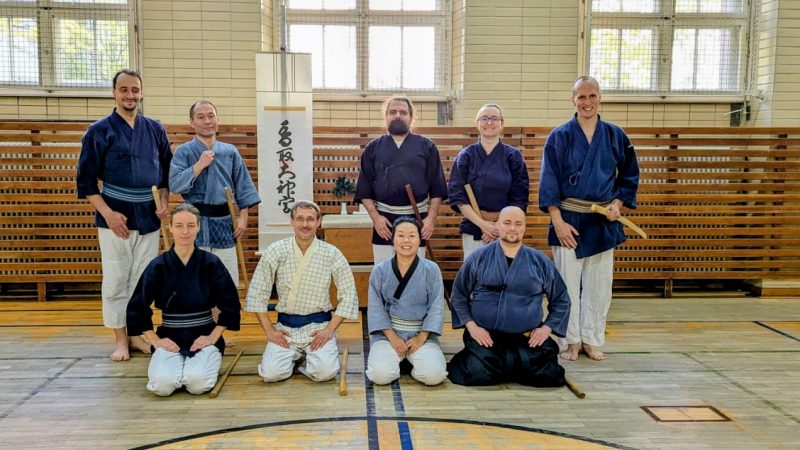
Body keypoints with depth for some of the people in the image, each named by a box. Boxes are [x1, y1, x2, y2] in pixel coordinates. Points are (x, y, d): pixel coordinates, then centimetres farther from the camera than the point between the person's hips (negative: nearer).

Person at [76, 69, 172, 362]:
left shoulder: (155, 129, 6)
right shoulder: (99, 131, -4)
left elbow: (166, 171, 14)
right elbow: (85, 180, -4)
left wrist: (164, 203, 0)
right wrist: (108, 213, -13)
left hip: (149, 218, 3)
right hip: (115, 217, -3)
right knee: (116, 280, 4)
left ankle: (138, 334, 23)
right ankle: (120, 339, 16)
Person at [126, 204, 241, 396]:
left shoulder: (211, 263, -4)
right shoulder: (158, 266, -3)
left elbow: (230, 305, 0)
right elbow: (136, 308, 4)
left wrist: (213, 337, -6)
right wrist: (155, 340, -1)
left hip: (203, 337, -1)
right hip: (170, 339, 1)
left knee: (198, 384, -27)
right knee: (162, 385, -26)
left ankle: (196, 365, 9)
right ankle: (183, 366, 9)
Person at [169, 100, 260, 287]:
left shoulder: (230, 151, 7)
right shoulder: (183, 151, -1)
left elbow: (243, 188, 8)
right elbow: (175, 185, -12)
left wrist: (243, 217, 0)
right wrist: (200, 164, -15)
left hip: (224, 223, 2)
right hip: (196, 224, -2)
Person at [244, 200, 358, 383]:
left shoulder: (331, 254, -5)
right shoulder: (275, 251, -4)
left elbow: (348, 294, -2)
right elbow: (256, 293, 1)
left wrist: (330, 330, -10)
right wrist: (269, 330, -6)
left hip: (318, 325, -1)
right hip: (285, 326, 1)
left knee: (325, 371, -23)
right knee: (271, 373, -18)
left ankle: (307, 358, 12)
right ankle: (295, 357, 15)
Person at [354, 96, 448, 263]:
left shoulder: (426, 146, 4)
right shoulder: (373, 147, 7)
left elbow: (437, 188, 2)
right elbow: (364, 189, 5)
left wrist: (431, 218, -7)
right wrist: (375, 216, -6)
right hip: (384, 220, 1)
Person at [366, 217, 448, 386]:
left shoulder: (431, 270, -2)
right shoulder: (379, 271, 0)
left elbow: (436, 307, -2)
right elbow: (376, 308, -1)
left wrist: (421, 337, -12)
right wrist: (392, 336, -12)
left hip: (421, 333, 0)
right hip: (388, 332, 0)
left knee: (434, 375, -24)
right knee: (380, 375, -25)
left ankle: (412, 359, 10)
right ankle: (396, 359, 10)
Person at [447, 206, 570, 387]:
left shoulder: (540, 261, 8)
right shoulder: (478, 258, 4)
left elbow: (561, 301, 16)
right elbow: (458, 296, 9)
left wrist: (547, 328, 3)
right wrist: (471, 326, -2)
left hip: (528, 338, 2)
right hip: (485, 337, -1)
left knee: (547, 375, -19)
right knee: (477, 374, -24)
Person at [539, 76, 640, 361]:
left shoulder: (615, 136, 5)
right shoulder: (559, 137, -3)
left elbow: (629, 177, 13)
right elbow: (549, 183, -5)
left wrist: (617, 204, -4)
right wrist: (558, 222, -12)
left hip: (603, 222, 3)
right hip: (568, 220, -2)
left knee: (600, 285, 8)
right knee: (568, 283, 2)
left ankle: (592, 340, 23)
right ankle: (571, 341, 17)